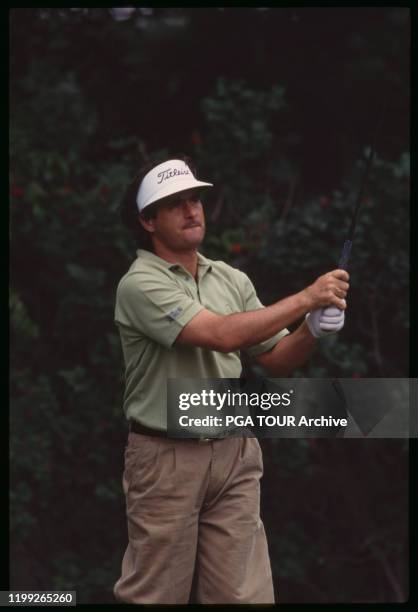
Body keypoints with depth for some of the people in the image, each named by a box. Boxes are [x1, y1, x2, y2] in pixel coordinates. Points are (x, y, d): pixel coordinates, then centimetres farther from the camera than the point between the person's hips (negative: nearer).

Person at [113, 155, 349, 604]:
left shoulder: (233, 280, 9)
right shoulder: (140, 284, -12)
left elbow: (276, 360, 12)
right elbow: (223, 335, -23)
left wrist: (313, 329, -9)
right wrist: (305, 298, -21)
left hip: (235, 454, 5)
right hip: (166, 459, -5)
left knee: (243, 592, 2)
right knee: (156, 594, 2)